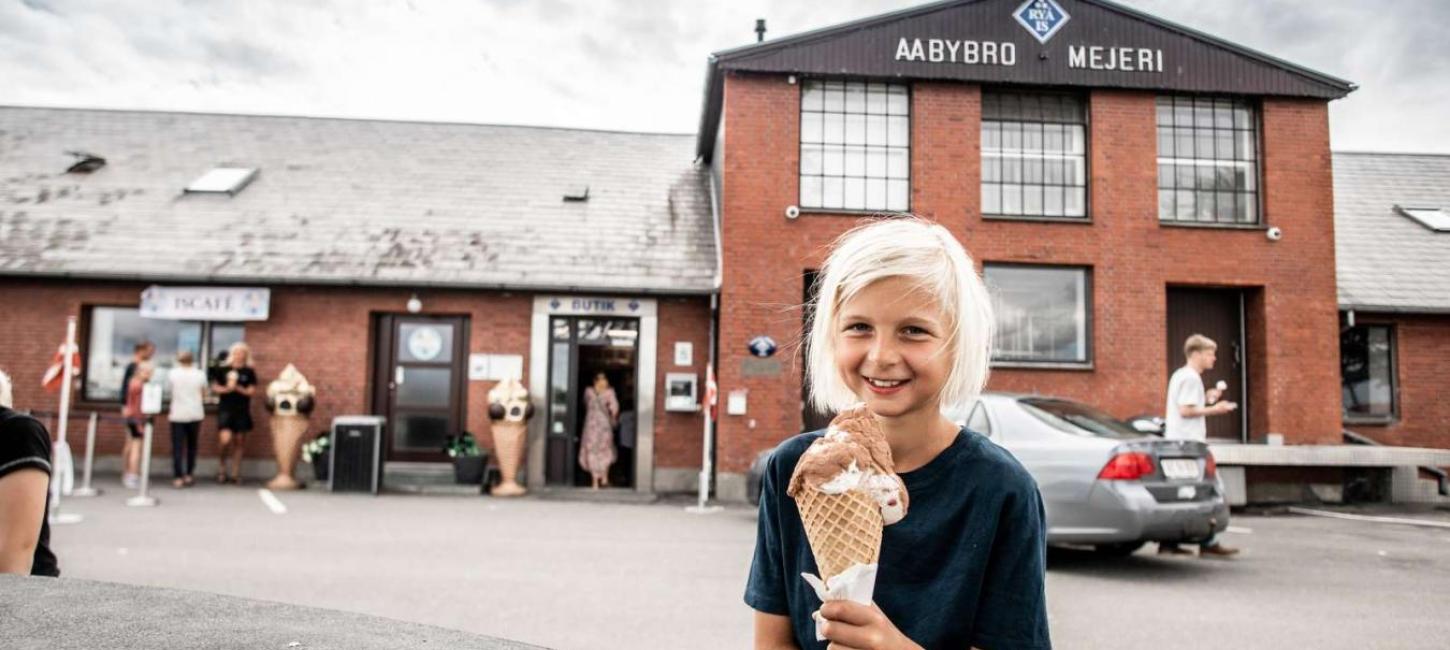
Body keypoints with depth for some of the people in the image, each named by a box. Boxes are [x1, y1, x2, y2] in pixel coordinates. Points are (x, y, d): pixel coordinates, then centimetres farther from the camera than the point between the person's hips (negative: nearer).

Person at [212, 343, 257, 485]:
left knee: (239, 442, 5)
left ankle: (235, 474, 15)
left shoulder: (249, 372, 5)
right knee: (226, 439, -17)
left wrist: (237, 387, -14)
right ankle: (221, 466, 8)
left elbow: (252, 391, 1)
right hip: (225, 409, -1)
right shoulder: (224, 370, 5)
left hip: (242, 410, 1)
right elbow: (215, 387, 7)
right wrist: (226, 389, -11)